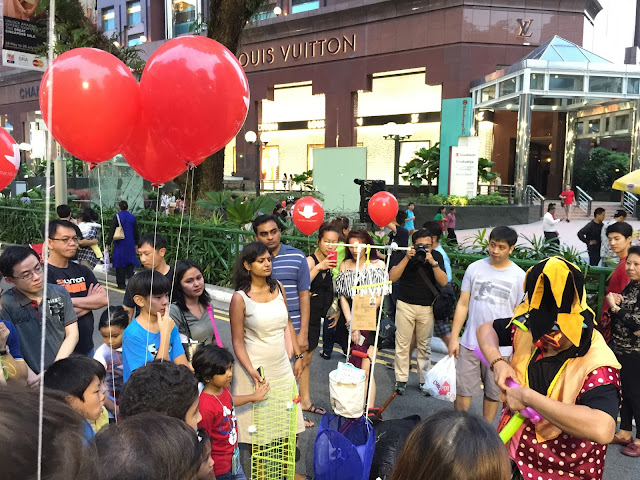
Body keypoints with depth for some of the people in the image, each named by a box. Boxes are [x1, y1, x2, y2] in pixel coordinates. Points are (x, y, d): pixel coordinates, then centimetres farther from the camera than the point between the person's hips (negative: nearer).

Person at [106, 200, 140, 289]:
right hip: (130, 244, 3)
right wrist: (136, 243, 16)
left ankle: (121, 284, 8)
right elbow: (136, 232, 7)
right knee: (130, 262, 10)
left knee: (120, 263, 5)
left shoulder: (116, 217, -8)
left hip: (119, 244, -3)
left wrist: (108, 244, -6)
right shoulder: (132, 217, 2)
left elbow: (112, 231, -9)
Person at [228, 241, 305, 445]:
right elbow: (237, 342, -12)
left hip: (282, 364, 5)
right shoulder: (240, 298, -14)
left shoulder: (278, 288, 1)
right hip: (255, 366, -5)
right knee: (256, 419, 5)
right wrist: (252, 372, -21)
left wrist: (298, 356, 10)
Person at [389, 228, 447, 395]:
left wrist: (433, 262, -22)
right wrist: (406, 258, -22)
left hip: (427, 307, 1)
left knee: (425, 345, 9)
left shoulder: (437, 256, 0)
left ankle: (424, 380, 20)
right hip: (405, 305, -1)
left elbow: (443, 282, -9)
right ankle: (401, 380, 12)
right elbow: (392, 277, -14)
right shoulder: (406, 255, -4)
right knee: (403, 344, 1)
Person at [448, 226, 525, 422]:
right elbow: (463, 304, 3)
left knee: (493, 393, 13)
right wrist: (454, 338, 0)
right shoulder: (474, 268, 0)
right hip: (470, 342, 1)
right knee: (462, 390, 7)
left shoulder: (519, 276, -4)